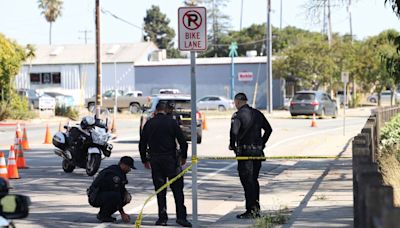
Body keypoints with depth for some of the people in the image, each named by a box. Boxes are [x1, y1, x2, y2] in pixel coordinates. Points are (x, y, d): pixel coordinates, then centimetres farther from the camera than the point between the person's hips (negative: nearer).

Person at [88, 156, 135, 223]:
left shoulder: (120, 172, 7)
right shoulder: (114, 174, -24)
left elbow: (121, 189, 18)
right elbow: (116, 192, -23)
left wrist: (126, 193, -8)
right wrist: (122, 213, -20)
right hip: (95, 198, -10)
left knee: (127, 198, 3)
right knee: (115, 196, -34)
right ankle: (103, 216, -13)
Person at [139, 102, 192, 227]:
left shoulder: (149, 124, 5)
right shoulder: (172, 122, -3)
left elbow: (142, 144, 7)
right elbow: (182, 141, -5)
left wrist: (145, 160, 19)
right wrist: (183, 157, 9)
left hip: (155, 161, 2)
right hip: (171, 159, -2)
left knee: (160, 190, 8)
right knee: (177, 188, 2)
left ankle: (162, 218, 6)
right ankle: (181, 216, -5)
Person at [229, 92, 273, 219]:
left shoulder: (238, 115, -10)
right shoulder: (257, 113, 12)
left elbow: (234, 132, -23)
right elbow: (268, 129, 17)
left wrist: (232, 145, -7)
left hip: (245, 152, -7)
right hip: (258, 152, 7)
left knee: (247, 181, -4)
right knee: (254, 180, 16)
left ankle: (250, 211, -5)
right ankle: (256, 209, 18)